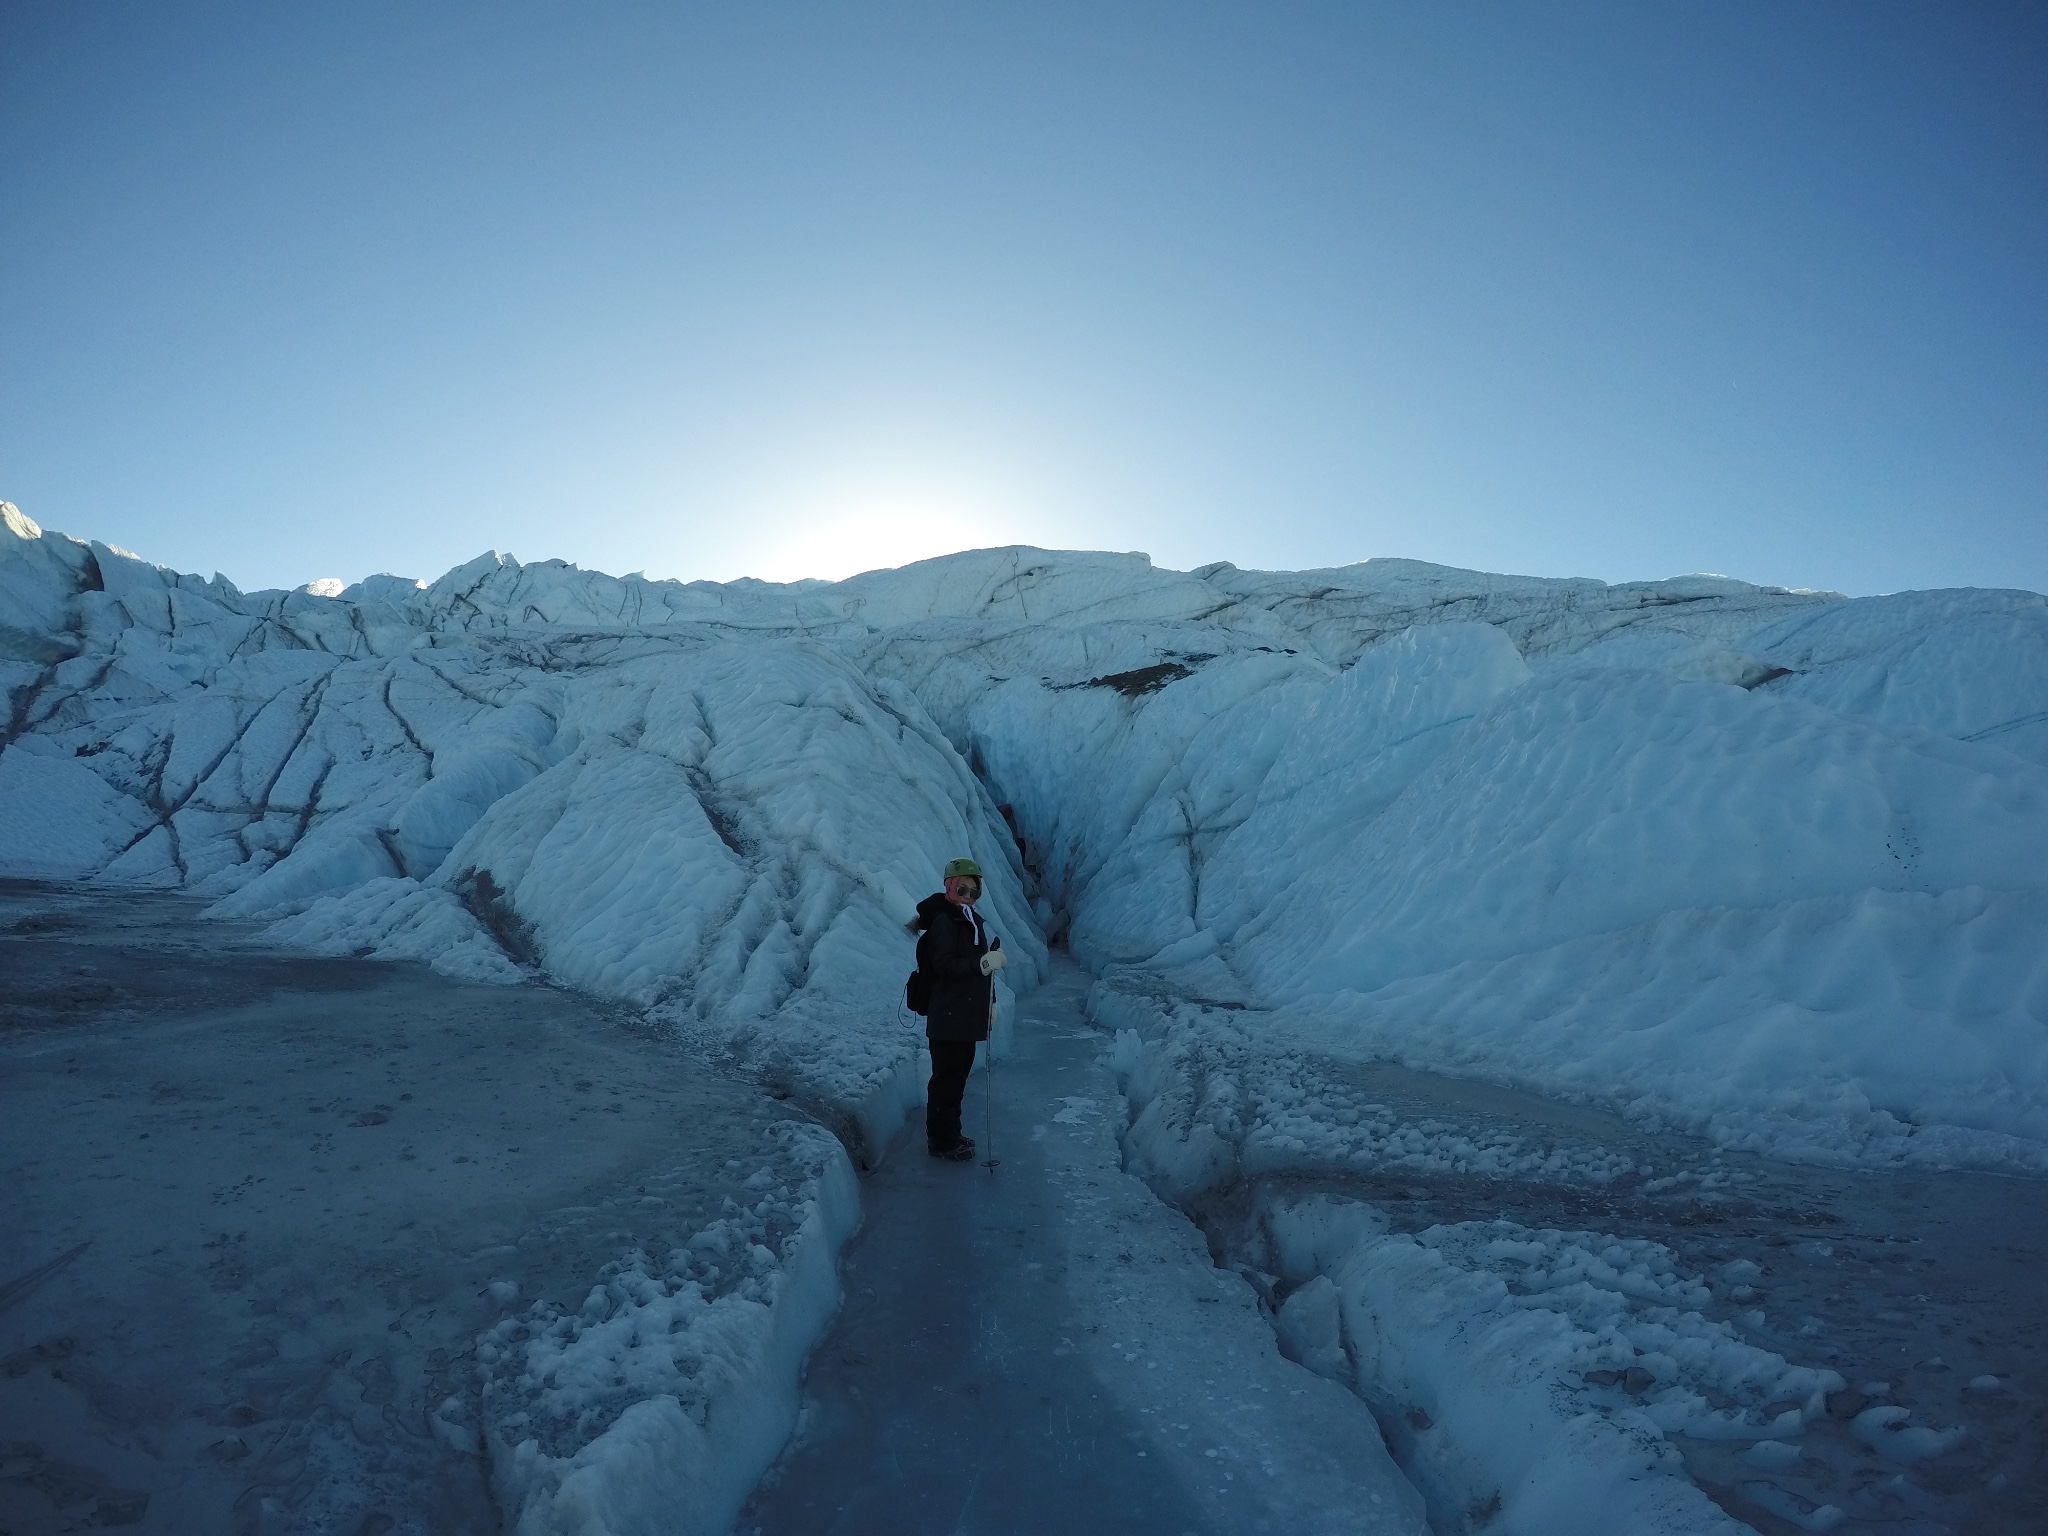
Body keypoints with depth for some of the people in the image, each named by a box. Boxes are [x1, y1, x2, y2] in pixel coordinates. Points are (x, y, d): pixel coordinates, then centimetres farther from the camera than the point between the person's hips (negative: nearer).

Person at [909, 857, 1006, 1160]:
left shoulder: (973, 920, 15)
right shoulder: (944, 921, -14)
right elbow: (945, 965, -23)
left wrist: (990, 1002, 20)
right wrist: (983, 964, -32)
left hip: (967, 1015, 9)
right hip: (948, 1018, -9)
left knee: (958, 1075, 17)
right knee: (946, 1078, -1)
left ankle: (950, 1133, 30)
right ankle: (940, 1141, 10)